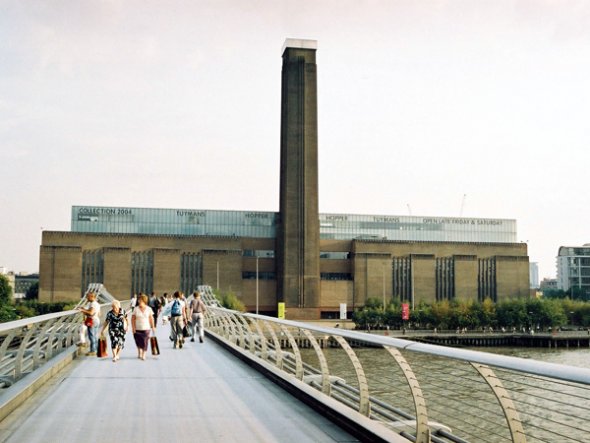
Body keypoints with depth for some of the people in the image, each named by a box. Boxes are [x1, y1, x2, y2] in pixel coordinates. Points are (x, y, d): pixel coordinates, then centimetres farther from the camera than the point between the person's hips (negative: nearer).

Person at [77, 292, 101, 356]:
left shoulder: (93, 304, -16)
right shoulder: (97, 304, 14)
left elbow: (91, 312, -29)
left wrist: (83, 310, -24)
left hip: (92, 321, -10)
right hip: (97, 320, 10)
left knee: (91, 336, -5)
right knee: (95, 336, 14)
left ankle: (92, 351, -3)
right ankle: (96, 349, 19)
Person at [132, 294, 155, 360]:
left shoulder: (148, 309, 0)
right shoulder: (136, 309, -3)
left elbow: (151, 319, 3)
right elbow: (133, 319, -2)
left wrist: (152, 327, 1)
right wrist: (133, 327, -8)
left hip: (146, 328, 0)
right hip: (137, 329, 0)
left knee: (145, 342, -3)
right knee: (139, 342, 9)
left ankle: (143, 355, 8)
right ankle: (139, 353, 32)